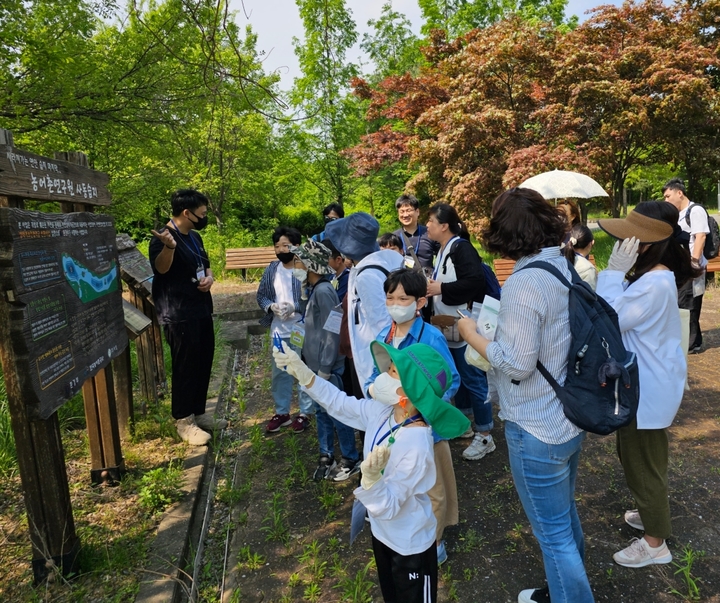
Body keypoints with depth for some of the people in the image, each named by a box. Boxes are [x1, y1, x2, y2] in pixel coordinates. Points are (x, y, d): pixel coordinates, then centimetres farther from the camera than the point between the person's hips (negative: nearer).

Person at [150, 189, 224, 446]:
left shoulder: (195, 237, 12)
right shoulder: (163, 237, -15)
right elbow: (161, 267, -33)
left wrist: (209, 277, -1)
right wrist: (168, 246, -53)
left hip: (202, 311, 9)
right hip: (180, 316, -9)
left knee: (203, 365, 15)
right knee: (185, 368, 0)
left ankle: (199, 413, 29)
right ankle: (183, 422, 14)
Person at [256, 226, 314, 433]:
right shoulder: (272, 270, 3)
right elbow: (261, 295, 8)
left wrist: (294, 307, -24)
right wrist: (271, 306, -11)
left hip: (303, 329, -5)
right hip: (279, 329, 5)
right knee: (279, 372, 15)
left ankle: (305, 413, 25)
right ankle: (282, 412, 31)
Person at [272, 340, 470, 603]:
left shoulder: (416, 446, -38)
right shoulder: (382, 411, -16)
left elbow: (386, 506, -33)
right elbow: (341, 404, -2)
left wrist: (371, 476, -53)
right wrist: (302, 373, -9)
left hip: (410, 546, -7)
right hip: (383, 533, 7)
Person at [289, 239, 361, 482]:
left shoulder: (324, 291, -19)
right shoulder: (314, 290, 8)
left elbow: (333, 332, -22)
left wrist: (325, 369, -20)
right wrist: (308, 360, 16)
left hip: (328, 366, -9)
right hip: (316, 364, 9)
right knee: (321, 411, 17)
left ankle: (351, 458, 22)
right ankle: (326, 456, 32)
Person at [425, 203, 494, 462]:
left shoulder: (462, 248, -16)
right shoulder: (442, 251, 14)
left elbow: (476, 281, -29)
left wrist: (441, 289, -24)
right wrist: (431, 285, 7)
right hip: (448, 326, 10)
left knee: (473, 379, -1)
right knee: (457, 377, 20)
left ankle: (484, 436, 11)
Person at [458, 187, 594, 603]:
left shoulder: (524, 282, -25)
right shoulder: (570, 267, 1)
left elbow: (517, 365, -24)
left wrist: (472, 334, -11)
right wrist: (504, 326, 12)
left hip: (537, 432, -9)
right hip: (572, 418, 9)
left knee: (554, 534, 10)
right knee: (566, 515, 28)